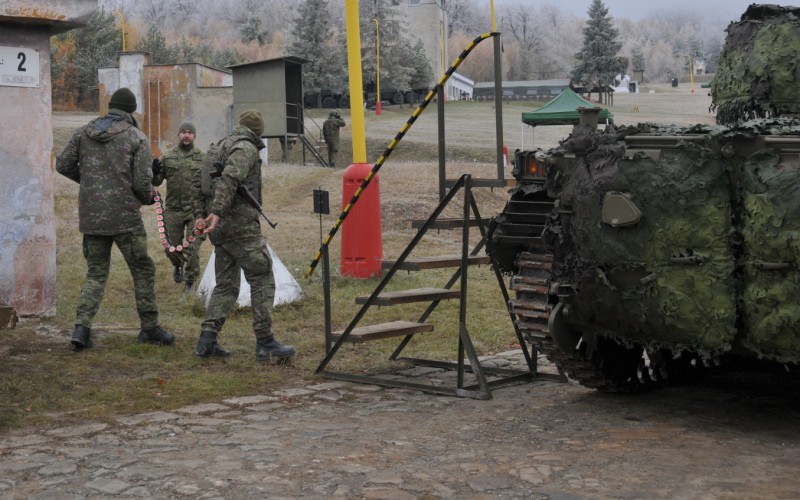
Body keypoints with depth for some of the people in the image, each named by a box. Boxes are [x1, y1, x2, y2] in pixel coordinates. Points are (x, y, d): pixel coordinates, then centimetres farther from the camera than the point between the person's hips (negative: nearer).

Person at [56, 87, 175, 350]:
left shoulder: (84, 132, 6)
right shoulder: (137, 138, -5)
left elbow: (63, 165, 7)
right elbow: (142, 181, -10)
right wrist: (147, 198, 11)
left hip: (91, 215, 4)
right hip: (124, 216, -4)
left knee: (96, 273, 13)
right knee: (143, 270, 10)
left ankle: (82, 327, -2)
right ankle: (150, 328, 15)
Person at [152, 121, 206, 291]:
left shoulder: (202, 157, 2)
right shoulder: (167, 157, 5)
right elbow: (157, 182, 5)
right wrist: (154, 173, -15)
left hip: (195, 209, -2)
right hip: (173, 209, 2)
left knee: (192, 247, -3)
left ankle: (190, 279, 14)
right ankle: (178, 267, 44)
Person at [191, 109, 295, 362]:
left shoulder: (218, 148, 20)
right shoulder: (246, 149, -8)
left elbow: (197, 184, 20)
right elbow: (229, 180, -24)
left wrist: (200, 214, 15)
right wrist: (217, 213, -31)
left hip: (220, 229, 9)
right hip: (241, 227, -9)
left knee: (226, 285, 12)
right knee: (262, 281, -4)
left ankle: (207, 341, 5)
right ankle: (265, 343, -6)